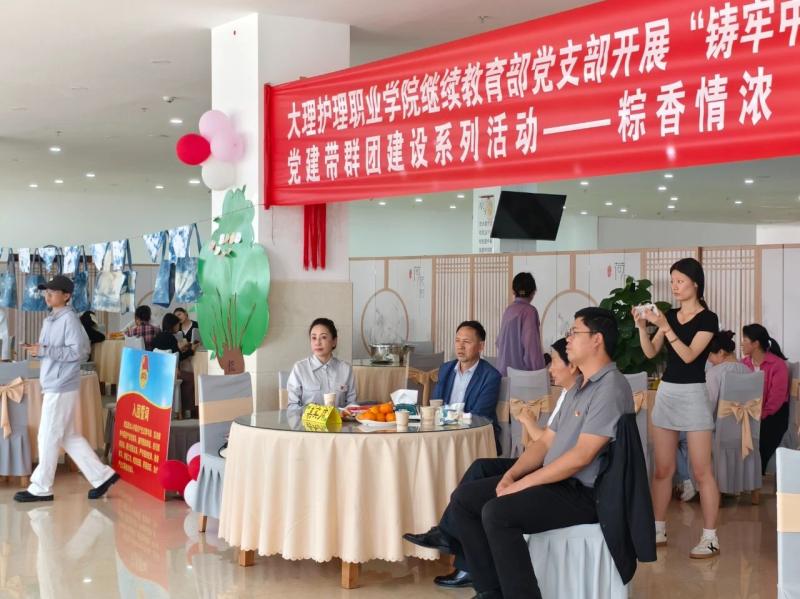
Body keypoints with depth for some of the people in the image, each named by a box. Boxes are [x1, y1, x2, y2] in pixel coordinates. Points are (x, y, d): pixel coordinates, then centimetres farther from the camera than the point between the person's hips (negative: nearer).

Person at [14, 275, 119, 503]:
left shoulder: (69, 318, -14)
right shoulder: (50, 320, 15)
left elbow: (77, 352, -21)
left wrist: (44, 351, -22)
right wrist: (36, 349, 2)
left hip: (61, 387, -10)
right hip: (53, 386, 10)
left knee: (48, 437, -1)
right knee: (68, 437, 12)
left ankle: (41, 488, 9)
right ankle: (102, 475, 17)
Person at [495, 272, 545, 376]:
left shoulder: (508, 310, 11)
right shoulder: (529, 311, -10)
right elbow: (532, 344, -16)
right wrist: (539, 371, -14)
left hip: (504, 370, 7)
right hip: (521, 370, -7)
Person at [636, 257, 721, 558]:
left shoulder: (707, 319, -7)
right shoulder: (670, 314, 10)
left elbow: (689, 355, -17)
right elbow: (651, 353, 5)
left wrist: (665, 326, -23)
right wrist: (642, 327, -11)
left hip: (692, 395, -6)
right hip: (665, 392, 6)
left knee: (701, 471, -5)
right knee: (663, 468, 9)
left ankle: (710, 538, 0)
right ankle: (658, 529, 18)